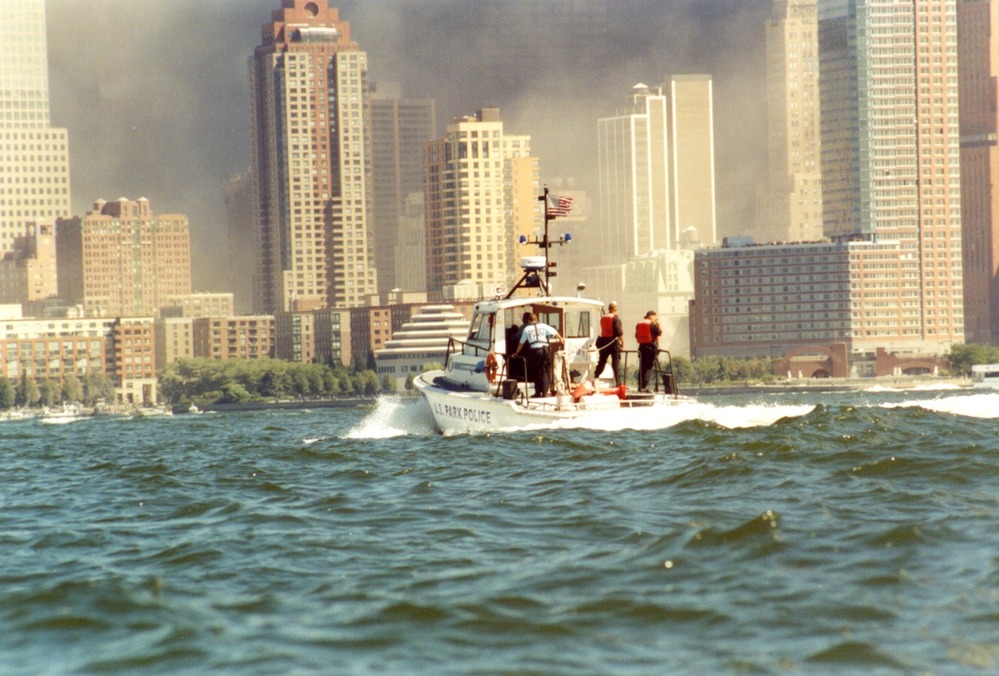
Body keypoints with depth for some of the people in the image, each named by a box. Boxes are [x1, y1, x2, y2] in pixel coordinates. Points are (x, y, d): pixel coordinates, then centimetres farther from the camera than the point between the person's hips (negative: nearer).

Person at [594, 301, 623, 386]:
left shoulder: (603, 318, 9)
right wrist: (622, 342, -9)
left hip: (604, 341, 6)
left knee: (601, 362, 14)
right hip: (613, 342, -6)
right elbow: (619, 332, -15)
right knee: (616, 363, -3)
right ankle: (618, 382, -6)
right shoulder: (615, 318, -11)